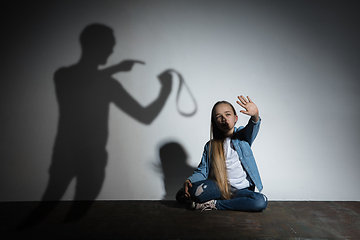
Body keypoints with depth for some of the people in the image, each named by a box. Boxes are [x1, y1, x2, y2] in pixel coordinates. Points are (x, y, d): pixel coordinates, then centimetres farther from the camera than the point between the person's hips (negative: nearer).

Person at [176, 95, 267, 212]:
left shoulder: (242, 136, 6)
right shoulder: (210, 146, 8)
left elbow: (252, 128, -16)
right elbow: (202, 170, 6)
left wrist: (255, 116, -40)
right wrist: (189, 180, -15)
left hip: (243, 188, 2)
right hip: (220, 188, -1)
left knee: (261, 202, -30)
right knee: (197, 190, -31)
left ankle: (214, 204, -16)